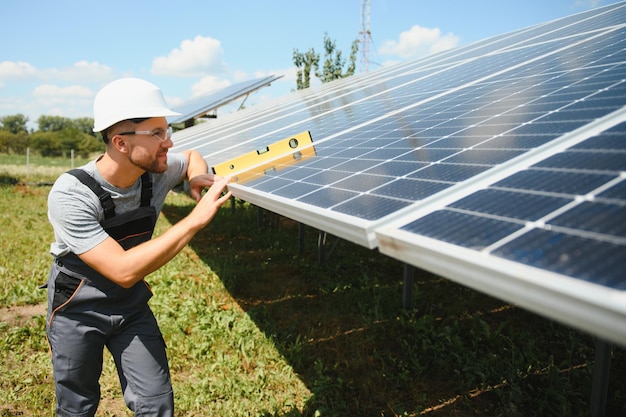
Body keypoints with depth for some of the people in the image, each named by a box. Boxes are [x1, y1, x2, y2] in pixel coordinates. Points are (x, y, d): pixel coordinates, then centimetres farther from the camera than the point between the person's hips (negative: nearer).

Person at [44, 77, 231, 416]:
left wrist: (198, 176, -16)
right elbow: (124, 270, -37)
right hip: (77, 312, -3)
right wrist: (196, 220, -39)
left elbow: (192, 156, 9)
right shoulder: (70, 196, -31)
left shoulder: (158, 171, -16)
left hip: (132, 305, 4)